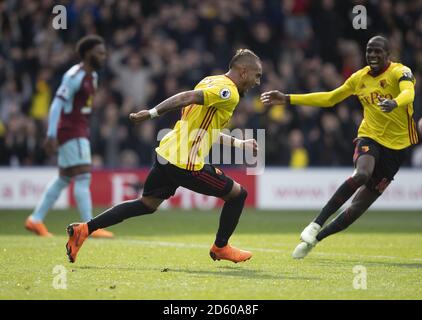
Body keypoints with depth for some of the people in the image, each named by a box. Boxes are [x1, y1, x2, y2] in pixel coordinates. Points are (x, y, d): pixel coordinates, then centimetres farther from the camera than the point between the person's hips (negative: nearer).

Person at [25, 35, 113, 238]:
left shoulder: (91, 76, 15)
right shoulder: (74, 76, -15)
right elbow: (57, 104, -19)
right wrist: (51, 136, -23)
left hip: (79, 132, 10)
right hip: (71, 132, -10)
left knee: (64, 179, 13)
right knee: (83, 177, -12)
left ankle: (36, 220, 19)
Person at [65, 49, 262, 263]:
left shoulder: (210, 82, 19)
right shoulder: (228, 92, -12)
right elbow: (187, 97, -24)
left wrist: (239, 143, 32)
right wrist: (152, 113, -27)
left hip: (167, 152, 9)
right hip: (187, 164, -9)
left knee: (147, 204, 16)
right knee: (237, 194, 7)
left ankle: (83, 229, 9)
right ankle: (220, 247, 24)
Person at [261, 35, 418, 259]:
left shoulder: (400, 72, -9)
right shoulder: (360, 77, 8)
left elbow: (408, 93, -32)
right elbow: (329, 98, 18)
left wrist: (394, 103, -56)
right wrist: (288, 99, 14)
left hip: (397, 145, -2)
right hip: (370, 137, 2)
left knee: (358, 207, -3)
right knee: (361, 174, -34)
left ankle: (315, 238, 11)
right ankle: (316, 226, -32)